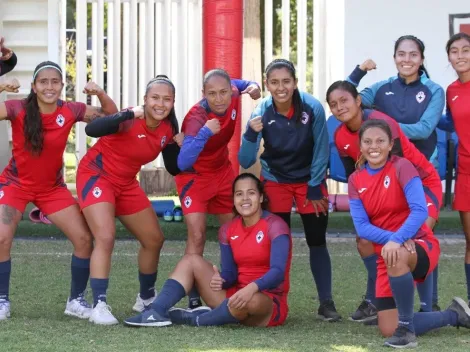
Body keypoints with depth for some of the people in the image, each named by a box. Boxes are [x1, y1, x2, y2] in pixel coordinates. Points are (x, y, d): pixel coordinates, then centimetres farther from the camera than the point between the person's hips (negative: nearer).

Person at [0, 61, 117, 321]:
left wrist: (100, 94, -22)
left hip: (52, 187, 3)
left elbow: (111, 115, -3)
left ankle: (76, 300, 10)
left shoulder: (70, 111, -12)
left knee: (84, 238, -6)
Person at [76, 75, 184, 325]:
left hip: (126, 184, 8)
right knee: (106, 237, -24)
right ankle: (99, 305, -22)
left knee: (154, 240, 13)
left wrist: (180, 145, -15)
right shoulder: (130, 120, -26)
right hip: (96, 176, -8)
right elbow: (91, 130, -43)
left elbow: (174, 169, 4)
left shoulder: (168, 130, -6)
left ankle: (146, 298, 33)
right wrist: (130, 114, -49)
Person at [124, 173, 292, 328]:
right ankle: (157, 312, -19)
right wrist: (221, 280, -20)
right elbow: (230, 274, 5)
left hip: (269, 304, -6)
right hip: (237, 295, 6)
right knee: (191, 260, 0)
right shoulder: (228, 230, 6)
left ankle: (194, 319, -17)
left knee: (251, 300, -42)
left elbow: (278, 271, -24)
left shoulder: (275, 226, -12)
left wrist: (252, 288, -43)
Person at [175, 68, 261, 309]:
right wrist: (204, 133, -54)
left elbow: (238, 84, 12)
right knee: (197, 235, -16)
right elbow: (183, 163, -46)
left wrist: (252, 86, -10)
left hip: (222, 172, 7)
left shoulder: (233, 94, -17)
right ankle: (194, 300, -12)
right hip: (195, 176, -6)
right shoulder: (197, 118, -35)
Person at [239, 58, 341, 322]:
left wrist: (314, 189, -9)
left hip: (310, 179, -1)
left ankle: (326, 302, 2)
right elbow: (246, 162, -23)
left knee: (317, 241, -3)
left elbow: (321, 151, -12)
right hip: (276, 180, 1)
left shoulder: (312, 108, -24)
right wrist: (251, 133, -40)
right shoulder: (262, 113, -22)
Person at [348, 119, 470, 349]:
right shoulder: (355, 180, 2)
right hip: (386, 256, 5)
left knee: (395, 257, -42)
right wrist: (389, 237, -24)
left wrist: (397, 240, -37)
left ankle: (406, 328, -26)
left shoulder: (402, 167, -11)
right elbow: (361, 226, -6)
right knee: (388, 330, -4)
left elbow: (420, 211, -22)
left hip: (420, 246, -5)